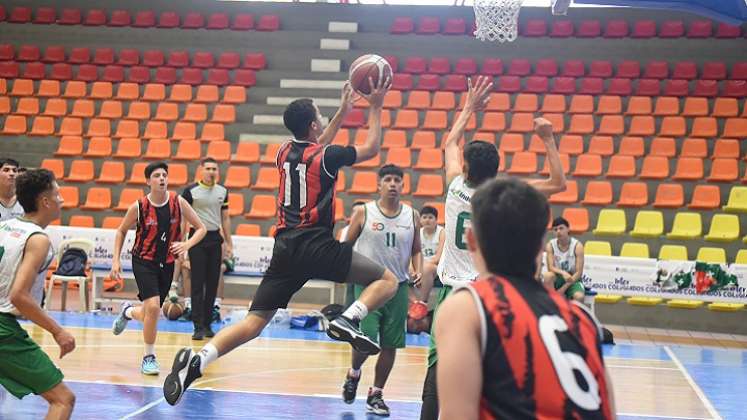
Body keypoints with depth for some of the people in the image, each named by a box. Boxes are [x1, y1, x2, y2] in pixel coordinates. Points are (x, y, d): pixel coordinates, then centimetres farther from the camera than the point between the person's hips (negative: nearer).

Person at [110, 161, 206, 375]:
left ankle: (128, 312, 49)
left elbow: (201, 228, -1)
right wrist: (116, 259, -3)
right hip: (143, 261, -3)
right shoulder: (139, 207, -12)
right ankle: (149, 357, -4)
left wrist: (187, 245, -19)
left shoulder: (178, 202, -8)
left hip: (167, 263, 3)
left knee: (149, 314, 11)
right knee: (153, 307, -22)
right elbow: (121, 231, 4)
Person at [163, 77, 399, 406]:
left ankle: (196, 360, -16)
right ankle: (347, 320, -21)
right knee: (387, 280, 4)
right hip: (317, 246, -6)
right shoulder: (325, 157, -5)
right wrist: (375, 107, 17)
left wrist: (343, 112, 36)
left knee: (254, 323, 5)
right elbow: (372, 147, 9)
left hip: (285, 248, 6)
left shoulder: (284, 152, 13)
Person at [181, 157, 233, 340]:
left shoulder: (222, 191, 9)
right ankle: (198, 327, -4)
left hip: (215, 239, 4)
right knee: (197, 285, -4)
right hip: (197, 239, -4)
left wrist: (228, 242, 13)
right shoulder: (191, 191, -5)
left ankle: (208, 325, 14)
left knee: (212, 285, 6)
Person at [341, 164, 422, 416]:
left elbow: (416, 250, 14)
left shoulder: (412, 216, 5)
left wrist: (418, 272, -3)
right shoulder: (363, 212, -3)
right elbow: (346, 245, 5)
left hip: (398, 286, 3)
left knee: (390, 345, 4)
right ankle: (353, 373, 21)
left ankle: (376, 395, 19)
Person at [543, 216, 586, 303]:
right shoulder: (550, 245, -5)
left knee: (579, 297, -34)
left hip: (573, 279, -1)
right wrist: (563, 273, -35)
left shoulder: (577, 246, -10)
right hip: (557, 279, 1)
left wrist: (563, 288, -23)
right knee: (548, 275, -34)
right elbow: (550, 268, -13)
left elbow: (579, 272, -14)